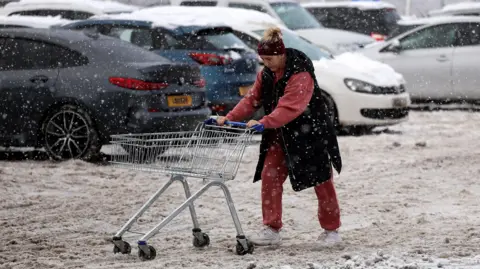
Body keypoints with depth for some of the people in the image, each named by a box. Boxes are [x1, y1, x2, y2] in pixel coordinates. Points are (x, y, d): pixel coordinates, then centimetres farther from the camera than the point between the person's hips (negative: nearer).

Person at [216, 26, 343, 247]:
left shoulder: (300, 74, -24)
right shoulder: (266, 74, 1)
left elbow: (290, 107, -34)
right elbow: (252, 99, 3)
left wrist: (264, 123, -43)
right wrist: (230, 117, -10)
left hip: (310, 133, -7)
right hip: (281, 135, 7)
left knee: (321, 181, 3)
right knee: (269, 176, -1)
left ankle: (331, 230, 16)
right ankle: (271, 229, 3)